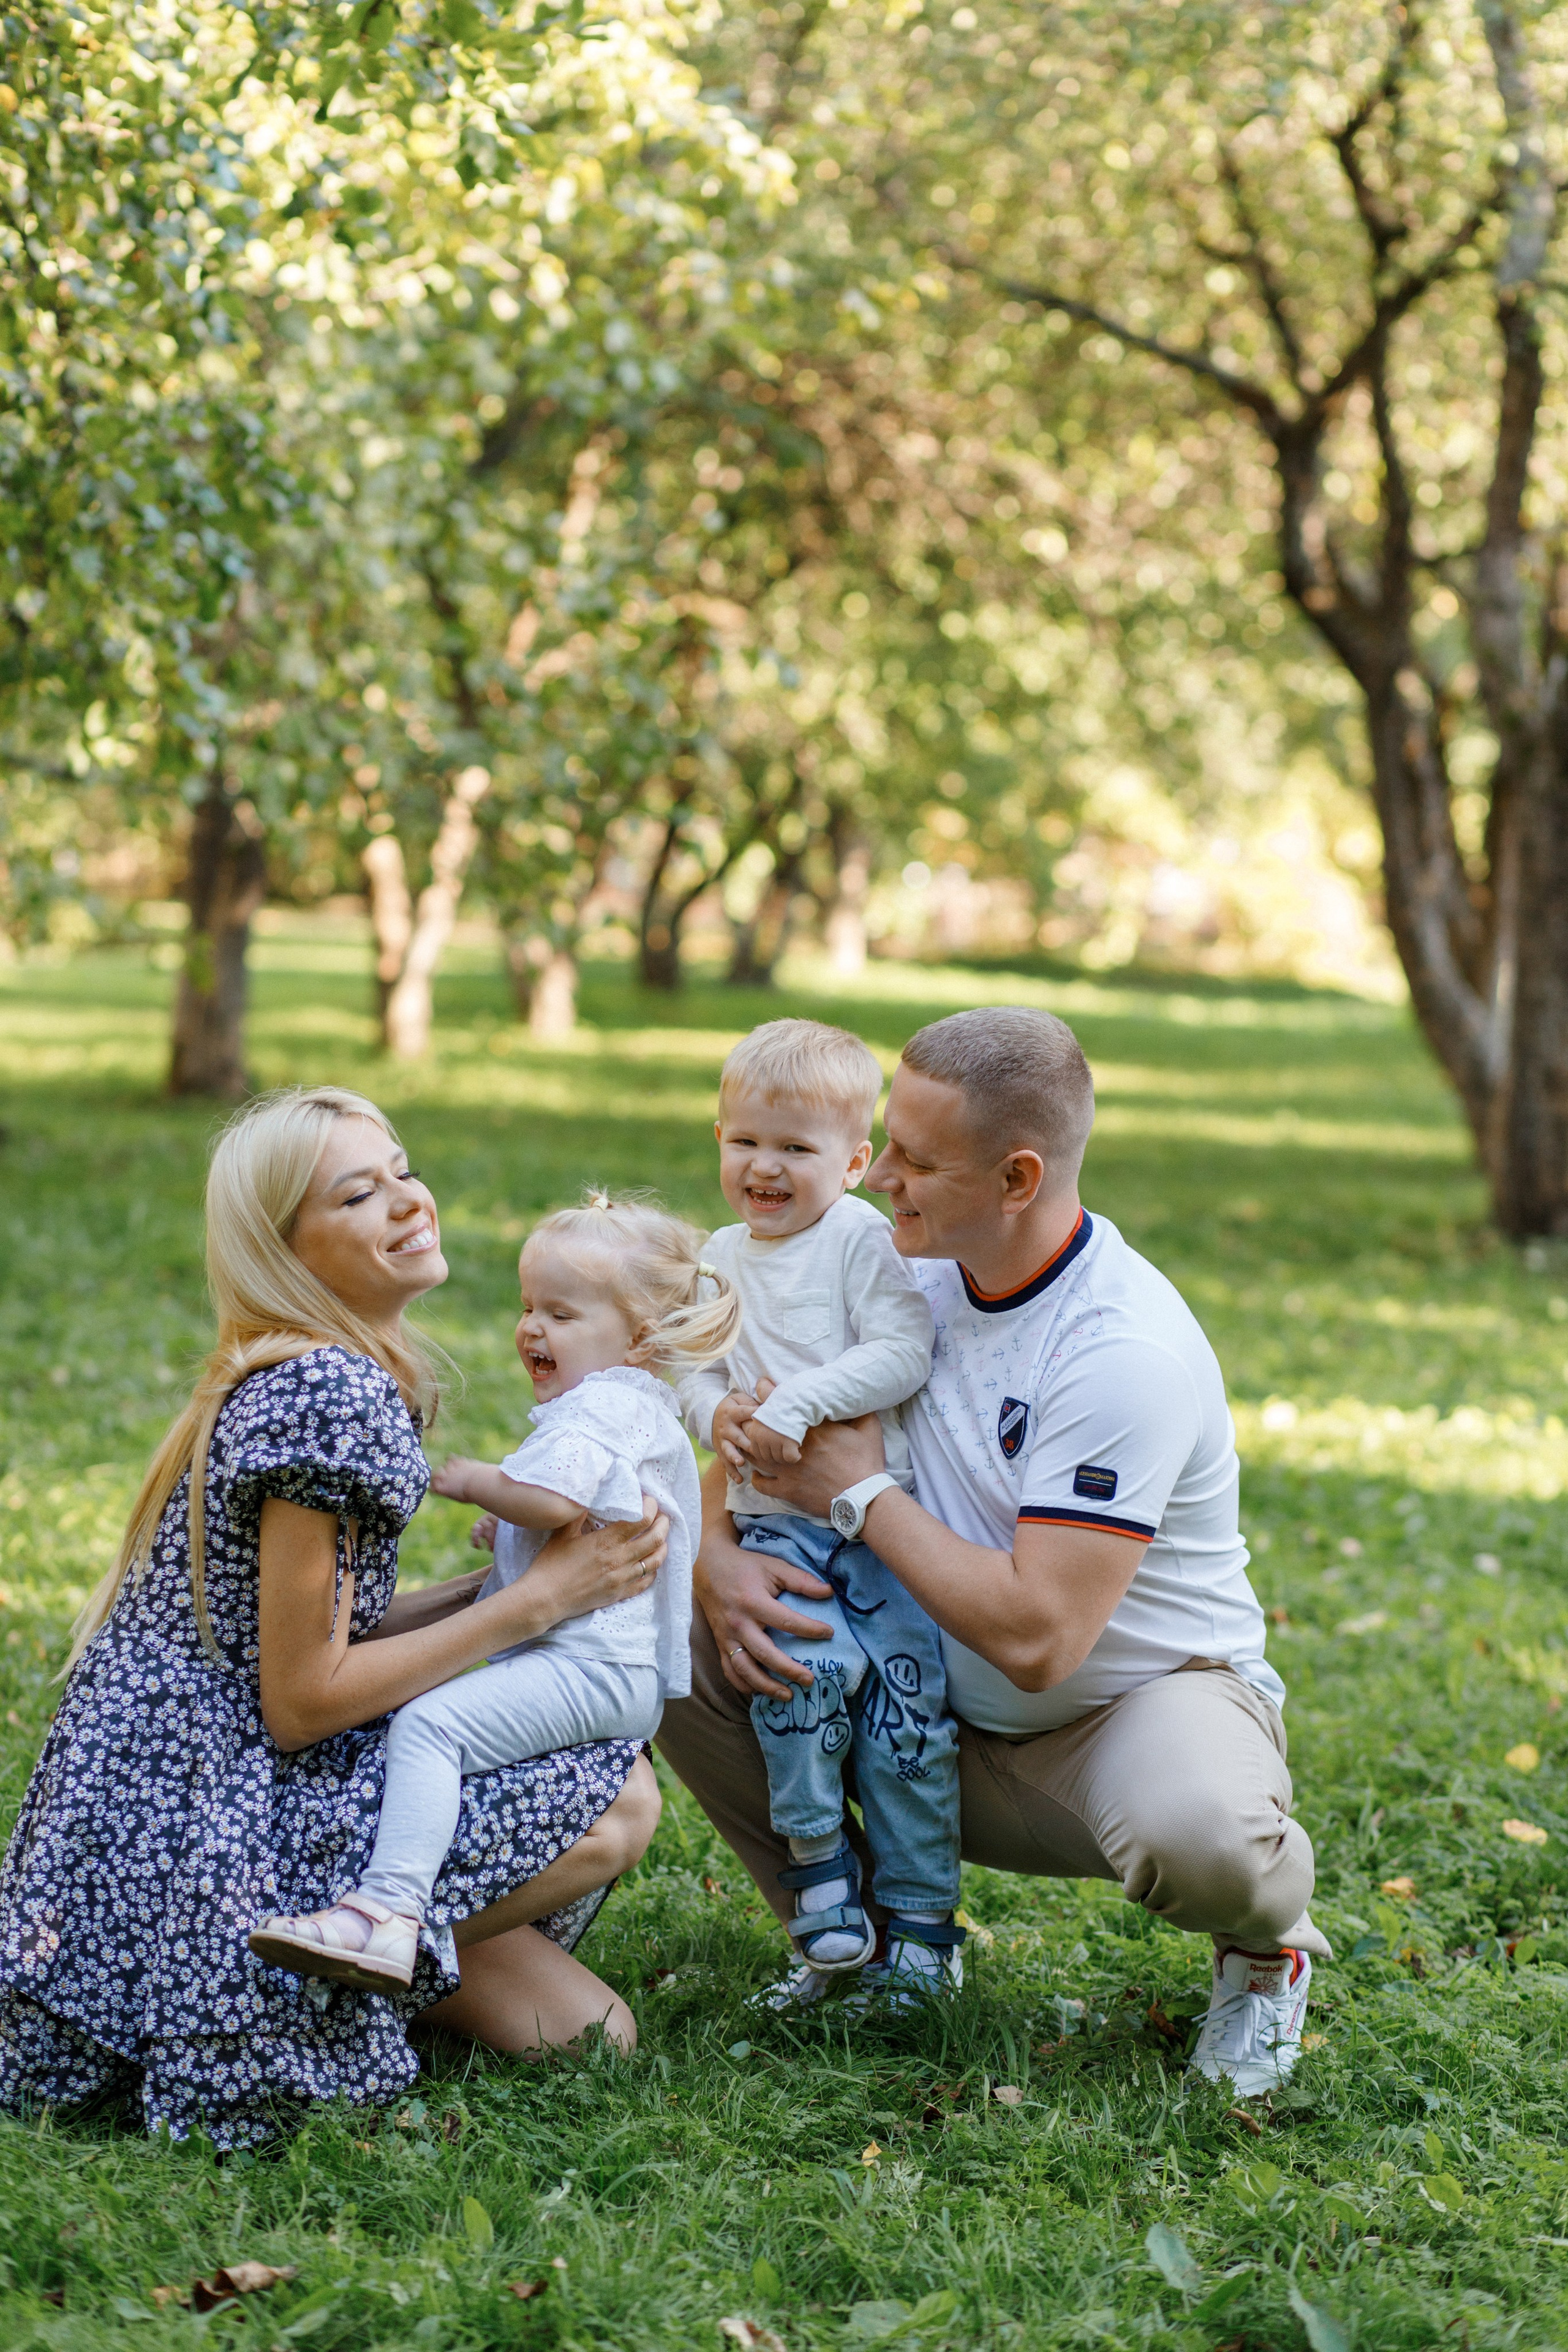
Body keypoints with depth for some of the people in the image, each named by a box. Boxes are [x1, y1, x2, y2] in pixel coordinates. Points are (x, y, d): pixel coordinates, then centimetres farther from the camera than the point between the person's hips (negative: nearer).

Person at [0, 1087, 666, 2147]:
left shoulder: (369, 1380, 13)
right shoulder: (326, 1395, -19)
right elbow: (302, 1700, -19)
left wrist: (515, 1576, 9)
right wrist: (539, 1598, -15)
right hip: (201, 1846, -10)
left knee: (588, 2030, 5)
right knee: (615, 1805, -13)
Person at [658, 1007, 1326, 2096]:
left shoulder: (1128, 1352, -27)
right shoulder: (914, 1272, -4)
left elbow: (1037, 1637, -32)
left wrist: (864, 1493, -21)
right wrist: (718, 1559, -16)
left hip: (1146, 1691, -6)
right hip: (943, 1704, 7)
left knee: (1196, 1841, -40)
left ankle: (1266, 1942, 0)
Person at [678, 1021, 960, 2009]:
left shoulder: (862, 1238, -5)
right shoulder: (721, 1257, 13)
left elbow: (903, 1354, -15)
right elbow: (694, 1364, 16)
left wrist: (797, 1404, -22)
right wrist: (715, 1412, -6)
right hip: (775, 1524, 3)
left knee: (908, 1697, -5)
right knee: (804, 1670, -21)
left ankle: (923, 1925, 6)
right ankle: (823, 1893, -9)